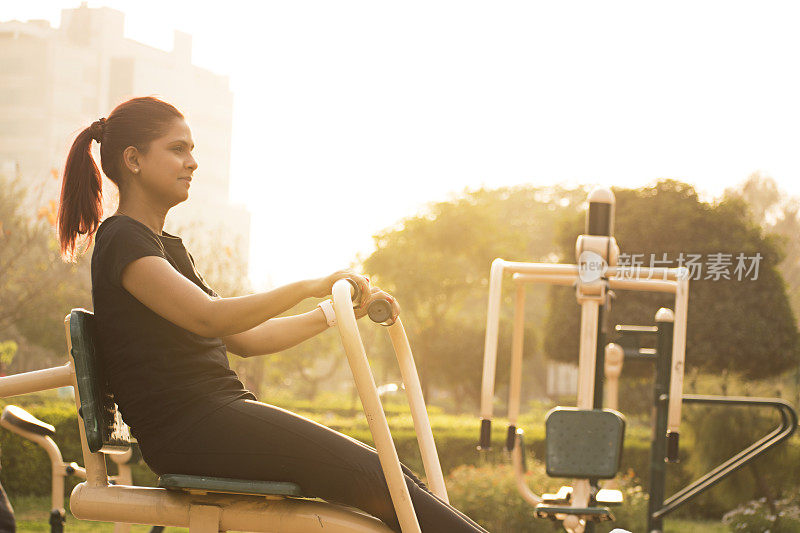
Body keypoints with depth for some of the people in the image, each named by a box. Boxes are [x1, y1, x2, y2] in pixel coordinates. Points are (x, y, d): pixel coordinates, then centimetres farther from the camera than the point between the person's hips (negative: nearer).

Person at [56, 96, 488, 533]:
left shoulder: (167, 247, 25)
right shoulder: (123, 240, -7)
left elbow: (244, 339, 24)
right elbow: (209, 317, -22)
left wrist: (339, 312, 20)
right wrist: (308, 288, -24)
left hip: (223, 415, 9)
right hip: (191, 427, -9)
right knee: (374, 478, -17)